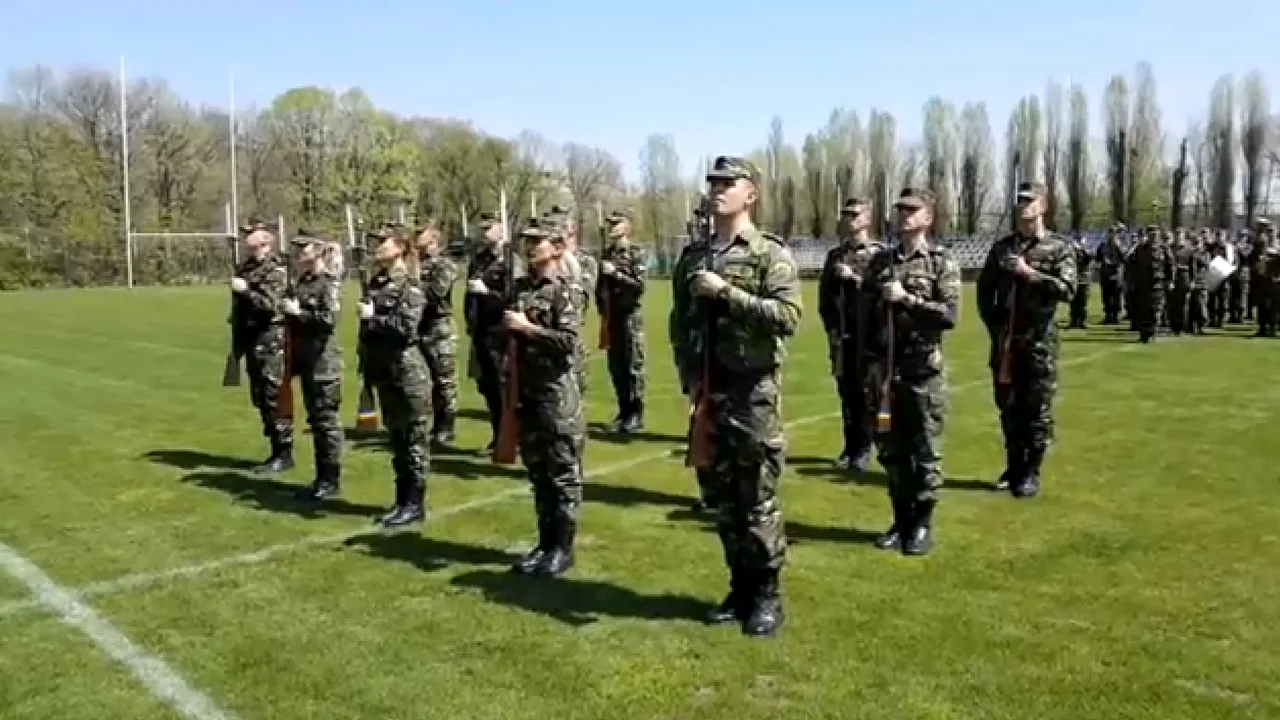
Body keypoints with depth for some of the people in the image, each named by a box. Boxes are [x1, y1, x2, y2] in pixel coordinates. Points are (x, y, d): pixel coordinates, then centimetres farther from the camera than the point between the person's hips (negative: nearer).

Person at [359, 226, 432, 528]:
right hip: (384, 370, 8)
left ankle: (416, 504, 8)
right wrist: (368, 367, 16)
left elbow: (407, 327, -22)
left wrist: (373, 317, -13)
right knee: (395, 436, 13)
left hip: (408, 371, -8)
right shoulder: (376, 282, 11)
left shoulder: (410, 285, -11)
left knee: (414, 438, 0)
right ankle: (402, 501, 22)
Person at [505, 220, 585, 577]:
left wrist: (527, 327, -20)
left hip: (558, 394, -6)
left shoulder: (563, 292, -8)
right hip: (527, 393, 7)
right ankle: (545, 542, 23)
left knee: (563, 474, 2)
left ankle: (563, 547, 11)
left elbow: (569, 342, -20)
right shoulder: (519, 288, 10)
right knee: (538, 473, 13)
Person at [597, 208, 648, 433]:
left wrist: (615, 273, -16)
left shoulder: (637, 252, -4)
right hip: (612, 318, 6)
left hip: (631, 317, -6)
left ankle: (636, 414, 3)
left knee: (634, 366, -4)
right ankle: (624, 411, 17)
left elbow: (639, 285, -13)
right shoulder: (607, 254, 14)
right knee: (616, 366, 8)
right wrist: (603, 313, 8)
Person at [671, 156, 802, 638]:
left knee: (758, 499, 0)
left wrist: (725, 293, -20)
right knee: (722, 499, 12)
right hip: (708, 393, 6)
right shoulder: (694, 256, 12)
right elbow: (680, 322, 15)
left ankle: (767, 595, 14)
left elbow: (787, 316, -19)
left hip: (754, 394, -5)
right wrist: (689, 375, 2)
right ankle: (740, 588, 26)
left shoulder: (771, 254, -5)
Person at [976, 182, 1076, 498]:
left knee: (1037, 409, 1)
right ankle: (1013, 467, 23)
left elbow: (1066, 289, -14)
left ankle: (1031, 473, 10)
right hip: (1004, 341, 4)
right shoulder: (1001, 246, 11)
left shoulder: (1060, 246, -1)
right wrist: (993, 325, 5)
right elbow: (984, 289, 15)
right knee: (1008, 407, 10)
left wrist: (1028, 273, -16)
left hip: (1039, 341, -4)